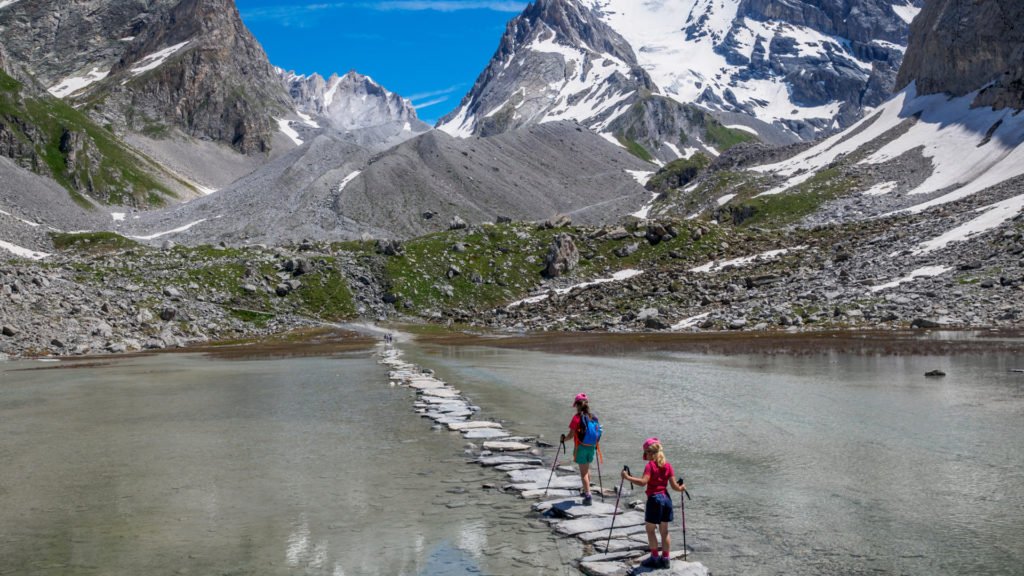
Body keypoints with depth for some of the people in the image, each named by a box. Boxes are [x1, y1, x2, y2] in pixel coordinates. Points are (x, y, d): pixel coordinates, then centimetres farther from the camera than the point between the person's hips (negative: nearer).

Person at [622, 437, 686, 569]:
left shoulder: (650, 465, -12)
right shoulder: (668, 465, 4)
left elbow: (643, 482, -25)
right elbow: (674, 485, 1)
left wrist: (627, 477, -22)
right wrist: (681, 488, 21)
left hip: (654, 499, -6)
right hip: (666, 499, 6)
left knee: (650, 529, 7)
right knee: (664, 531, 13)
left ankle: (654, 558, 7)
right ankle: (665, 559, 17)